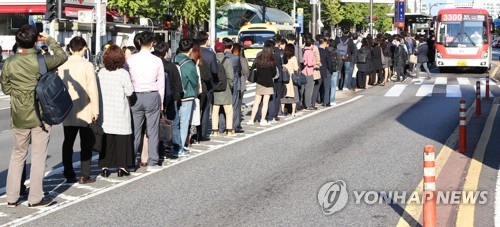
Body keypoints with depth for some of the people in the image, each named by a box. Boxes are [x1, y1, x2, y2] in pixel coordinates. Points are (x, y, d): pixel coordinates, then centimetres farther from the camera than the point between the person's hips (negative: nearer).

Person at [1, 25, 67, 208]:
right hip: (40, 115, -3)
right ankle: (35, 198, 10)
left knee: (18, 155, 16)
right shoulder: (41, 61, -14)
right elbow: (62, 57, 4)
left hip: (18, 117, 3)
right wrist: (50, 40, 14)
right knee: (38, 157, 5)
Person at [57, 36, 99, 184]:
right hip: (85, 111, -3)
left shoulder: (62, 66, -2)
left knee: (68, 143, 11)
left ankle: (69, 175, 13)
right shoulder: (87, 65, -12)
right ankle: (84, 176, 5)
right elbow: (92, 89, -13)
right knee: (86, 144, 6)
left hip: (67, 111, 3)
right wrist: (96, 111, -6)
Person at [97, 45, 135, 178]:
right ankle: (122, 167, 6)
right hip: (120, 112, -4)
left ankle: (104, 167, 10)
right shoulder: (123, 73, -12)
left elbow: (98, 90, 5)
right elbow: (129, 92, -10)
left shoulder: (101, 73, 0)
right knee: (122, 139, 4)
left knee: (106, 140, 9)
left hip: (105, 111, 4)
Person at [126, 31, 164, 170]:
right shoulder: (157, 61, -2)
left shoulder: (130, 60, -2)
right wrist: (161, 101, 14)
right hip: (153, 96, -1)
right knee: (153, 131, 4)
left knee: (135, 131, 6)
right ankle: (152, 163, 5)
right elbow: (161, 83, 4)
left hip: (136, 97, 1)